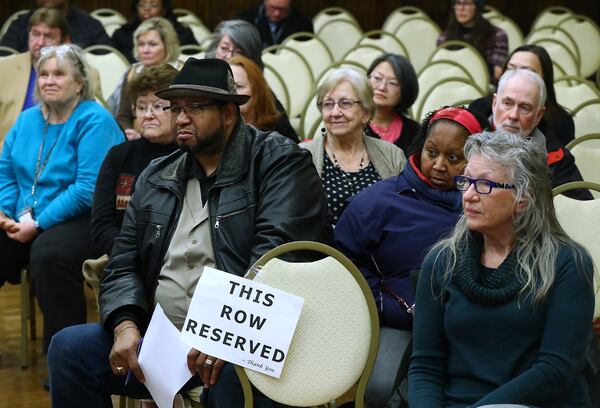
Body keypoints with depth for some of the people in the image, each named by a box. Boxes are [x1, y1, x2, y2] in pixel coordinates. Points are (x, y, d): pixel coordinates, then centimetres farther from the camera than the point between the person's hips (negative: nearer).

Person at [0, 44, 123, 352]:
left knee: (48, 252, -36)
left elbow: (88, 189, -18)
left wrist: (38, 224, -19)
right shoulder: (27, 120, 14)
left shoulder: (94, 121, -9)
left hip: (82, 220, -7)